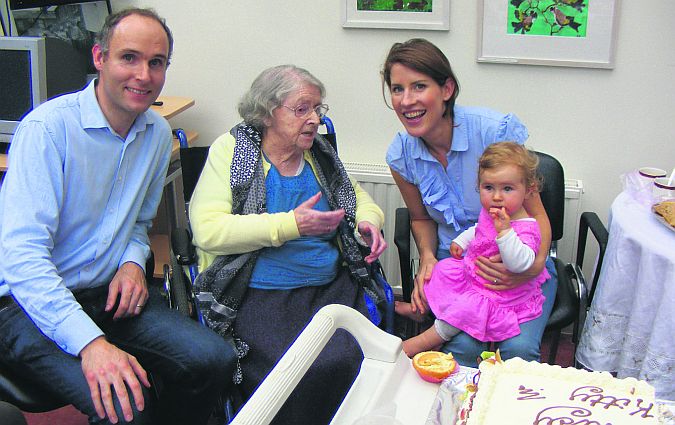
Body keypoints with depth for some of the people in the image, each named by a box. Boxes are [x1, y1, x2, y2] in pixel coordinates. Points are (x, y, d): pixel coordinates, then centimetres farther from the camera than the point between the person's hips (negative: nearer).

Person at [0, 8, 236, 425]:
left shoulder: (158, 133, 7)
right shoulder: (49, 127, -16)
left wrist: (133, 263, -2)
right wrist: (90, 342, -34)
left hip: (112, 294, 6)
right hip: (34, 303, -6)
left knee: (215, 359, -13)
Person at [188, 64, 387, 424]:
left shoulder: (320, 153, 14)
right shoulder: (230, 150, -1)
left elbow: (358, 196, 30)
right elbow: (208, 229, -14)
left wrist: (368, 222, 5)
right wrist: (291, 224, -16)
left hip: (332, 286, 5)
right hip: (261, 295, -4)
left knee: (358, 360, -22)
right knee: (305, 372, -28)